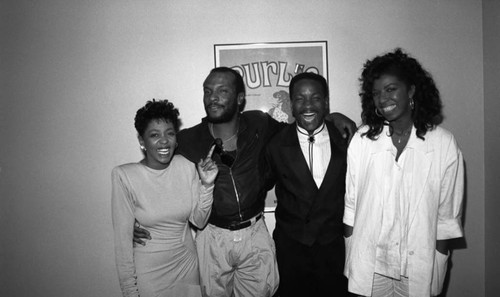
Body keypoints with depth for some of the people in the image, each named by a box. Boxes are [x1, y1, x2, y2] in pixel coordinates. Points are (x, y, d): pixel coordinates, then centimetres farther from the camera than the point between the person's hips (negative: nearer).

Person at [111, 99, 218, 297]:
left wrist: (206, 185, -17)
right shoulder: (125, 176, -17)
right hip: (149, 271, -3)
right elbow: (123, 237, -12)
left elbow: (199, 221, -4)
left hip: (186, 264, 3)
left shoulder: (186, 166, -8)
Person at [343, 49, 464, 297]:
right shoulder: (362, 139, -6)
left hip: (419, 263, 0)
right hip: (369, 263, 0)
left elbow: (447, 214, -1)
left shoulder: (444, 144, -7)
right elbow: (350, 202, -2)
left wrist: (440, 260, 0)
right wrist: (350, 255, -2)